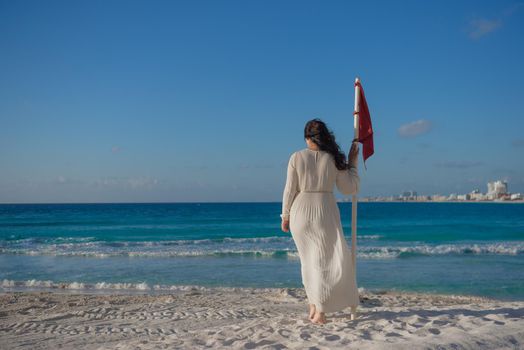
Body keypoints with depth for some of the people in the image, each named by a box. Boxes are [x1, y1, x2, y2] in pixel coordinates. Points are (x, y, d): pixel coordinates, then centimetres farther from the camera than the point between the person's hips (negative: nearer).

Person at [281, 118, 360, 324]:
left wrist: (285, 216, 7)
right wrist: (353, 163, 12)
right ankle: (320, 312, -1)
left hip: (301, 212, 1)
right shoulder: (334, 160, -2)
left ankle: (313, 307, 21)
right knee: (327, 260, 6)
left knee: (309, 259, 16)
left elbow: (290, 190, -3)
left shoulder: (296, 157, -3)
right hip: (325, 213, -1)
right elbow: (350, 189, 4)